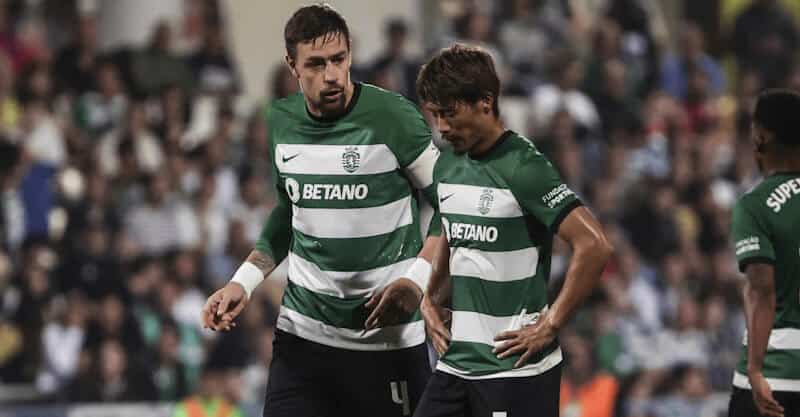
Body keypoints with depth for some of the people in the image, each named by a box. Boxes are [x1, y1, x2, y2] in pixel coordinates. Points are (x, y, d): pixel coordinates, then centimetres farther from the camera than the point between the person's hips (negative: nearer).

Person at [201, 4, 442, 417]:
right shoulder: (281, 120, 4)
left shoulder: (390, 116, -12)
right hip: (302, 331, 4)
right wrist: (242, 283, 10)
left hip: (386, 335, -4)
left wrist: (416, 279, -15)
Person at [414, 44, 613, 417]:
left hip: (515, 370, -8)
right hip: (456, 363, 8)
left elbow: (594, 246, -20)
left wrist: (549, 326, -16)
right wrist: (431, 299, 13)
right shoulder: (447, 167, 10)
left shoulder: (522, 169, -14)